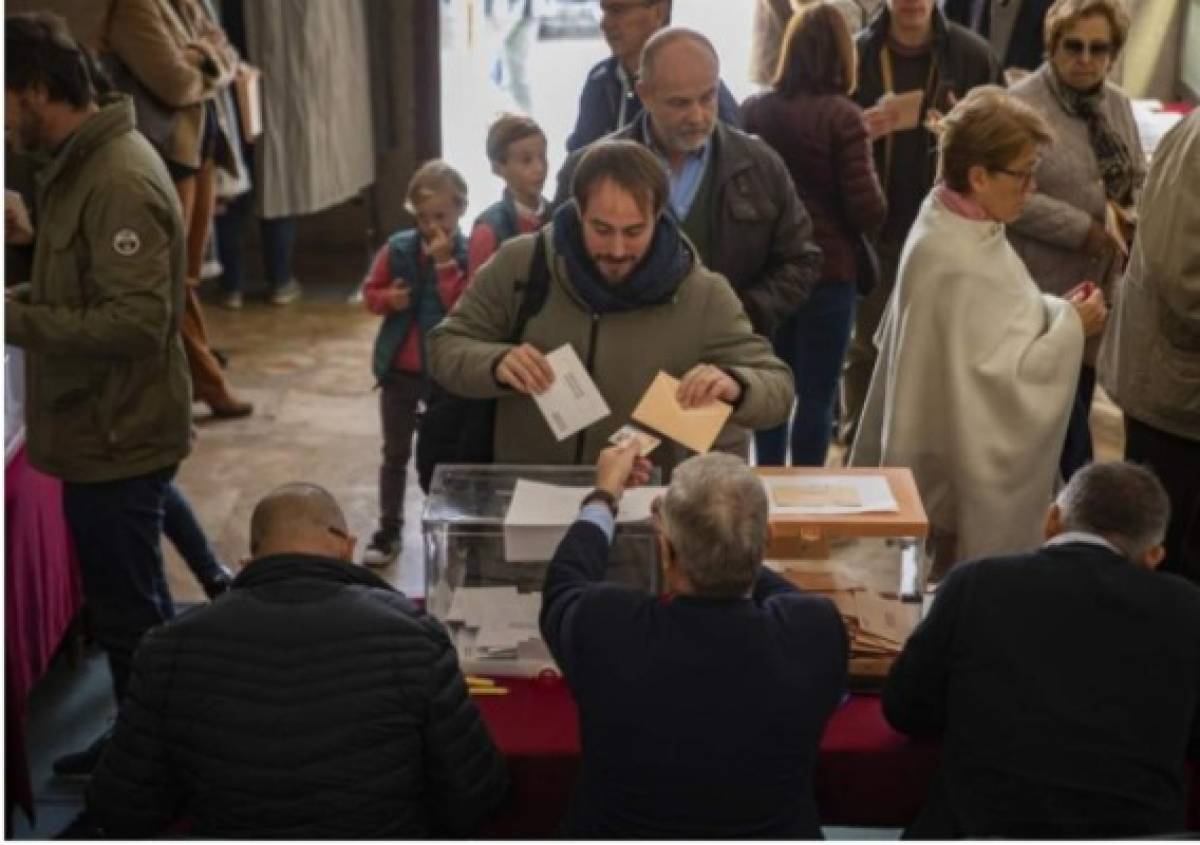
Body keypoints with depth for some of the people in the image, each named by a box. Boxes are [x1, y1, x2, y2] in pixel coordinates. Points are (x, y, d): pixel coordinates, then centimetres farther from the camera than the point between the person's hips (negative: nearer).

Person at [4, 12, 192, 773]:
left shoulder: (120, 180, -22)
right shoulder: (80, 166, 10)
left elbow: (135, 321, -28)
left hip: (120, 438, -10)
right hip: (101, 431, 10)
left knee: (131, 612, 3)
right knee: (126, 603, 21)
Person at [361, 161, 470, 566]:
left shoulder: (468, 255, -12)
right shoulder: (398, 248, -4)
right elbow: (370, 291, 5)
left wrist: (445, 263, -27)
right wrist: (387, 298, -16)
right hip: (399, 369, 3)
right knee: (395, 454, 13)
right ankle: (389, 530, 24)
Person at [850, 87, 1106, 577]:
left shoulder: (949, 222, 1)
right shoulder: (959, 264, -29)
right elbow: (1000, 378, -26)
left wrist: (1058, 310, 0)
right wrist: (1072, 328, -16)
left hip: (960, 449, 9)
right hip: (972, 468, -9)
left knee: (957, 578, 22)